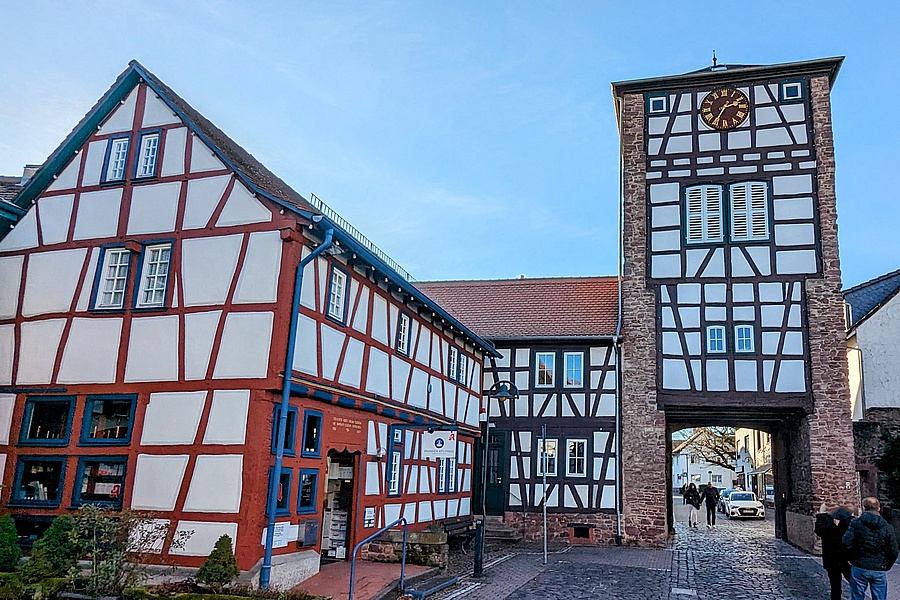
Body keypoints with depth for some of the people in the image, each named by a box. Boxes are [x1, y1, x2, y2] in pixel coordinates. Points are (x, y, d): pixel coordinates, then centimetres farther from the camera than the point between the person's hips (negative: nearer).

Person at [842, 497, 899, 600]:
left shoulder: (855, 523, -5)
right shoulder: (887, 527, 0)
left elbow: (846, 543, -14)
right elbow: (894, 552, -1)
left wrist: (853, 559, 3)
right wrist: (886, 566, 13)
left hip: (859, 568, -1)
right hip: (880, 571, 1)